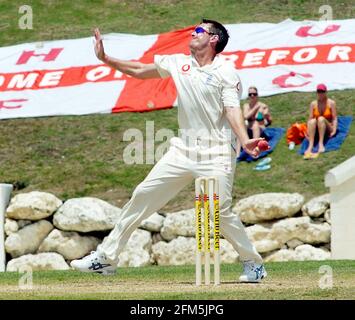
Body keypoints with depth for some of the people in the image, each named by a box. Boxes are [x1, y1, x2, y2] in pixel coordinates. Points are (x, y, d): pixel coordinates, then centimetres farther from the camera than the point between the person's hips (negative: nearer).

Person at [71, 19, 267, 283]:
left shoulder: (226, 72, -5)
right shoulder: (179, 63, 11)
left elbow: (233, 111, -15)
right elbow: (139, 71, 22)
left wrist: (245, 141, -32)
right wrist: (106, 59, 15)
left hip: (215, 155, -6)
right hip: (183, 150, 6)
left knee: (221, 212, -11)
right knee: (143, 196, 2)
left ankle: (254, 264, 9)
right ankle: (106, 257, 8)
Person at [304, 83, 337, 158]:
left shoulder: (331, 103, -2)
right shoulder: (313, 104, 5)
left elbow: (335, 118, -6)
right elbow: (310, 118, -2)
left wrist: (334, 130, -20)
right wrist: (308, 132, -14)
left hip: (327, 129, -2)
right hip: (317, 131, 2)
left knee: (321, 118, -32)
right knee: (313, 121, -31)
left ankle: (321, 144, -45)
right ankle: (310, 146, -48)